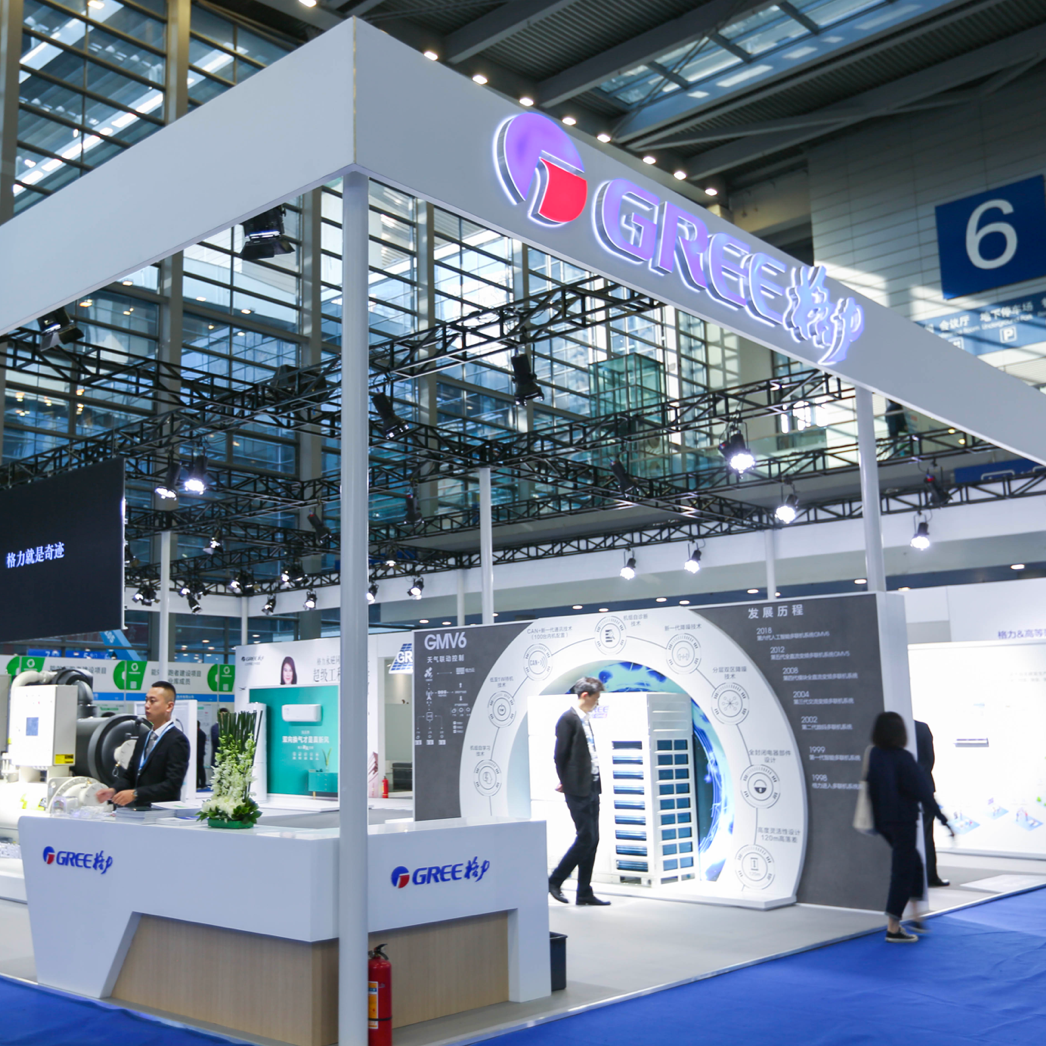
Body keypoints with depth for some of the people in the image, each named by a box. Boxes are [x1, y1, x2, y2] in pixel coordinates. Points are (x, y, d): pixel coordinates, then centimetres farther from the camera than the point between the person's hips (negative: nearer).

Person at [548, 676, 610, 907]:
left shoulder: (586, 720, 15)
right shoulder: (568, 719, -13)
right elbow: (560, 755, -13)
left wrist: (595, 781, 11)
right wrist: (565, 782, -4)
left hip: (591, 788, 9)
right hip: (578, 790, -9)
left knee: (592, 840, 8)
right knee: (586, 838, -8)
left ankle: (585, 893, 14)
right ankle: (554, 881, 6)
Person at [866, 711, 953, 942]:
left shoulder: (873, 755, 2)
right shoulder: (903, 758, -17)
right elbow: (923, 791, -16)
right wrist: (943, 819, -10)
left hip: (882, 821, 7)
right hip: (902, 820, -7)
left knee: (912, 862, 22)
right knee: (902, 870, 2)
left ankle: (916, 916, 25)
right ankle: (893, 929, 5)